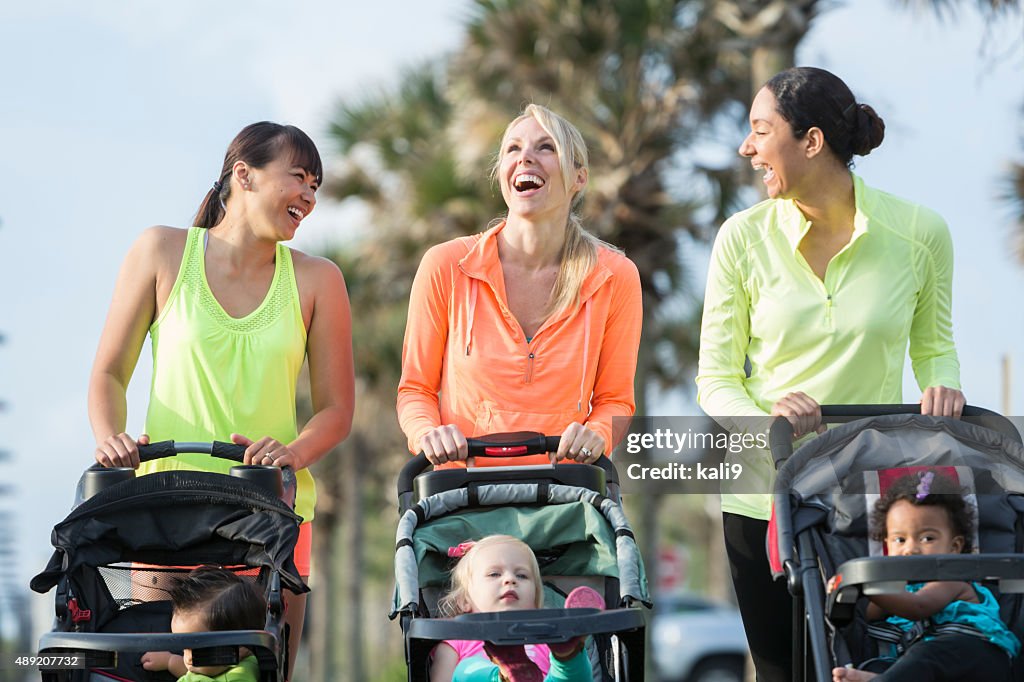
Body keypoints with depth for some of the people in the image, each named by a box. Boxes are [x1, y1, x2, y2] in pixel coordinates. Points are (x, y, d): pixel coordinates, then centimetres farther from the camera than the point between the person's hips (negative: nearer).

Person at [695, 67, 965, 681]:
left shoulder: (919, 233, -5)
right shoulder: (745, 238, -4)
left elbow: (933, 344, 11)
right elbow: (716, 377, -1)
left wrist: (943, 386, -11)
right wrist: (764, 420, -22)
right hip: (766, 492, 0)